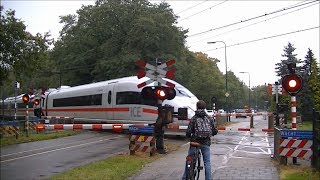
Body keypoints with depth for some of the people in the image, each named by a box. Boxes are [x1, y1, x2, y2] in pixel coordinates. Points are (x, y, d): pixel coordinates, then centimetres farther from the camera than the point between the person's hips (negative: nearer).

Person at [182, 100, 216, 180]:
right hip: (206, 143, 2)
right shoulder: (210, 118, 1)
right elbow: (215, 131, 5)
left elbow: (188, 132, -11)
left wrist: (189, 136, 11)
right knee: (207, 162, 10)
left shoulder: (194, 118, -8)